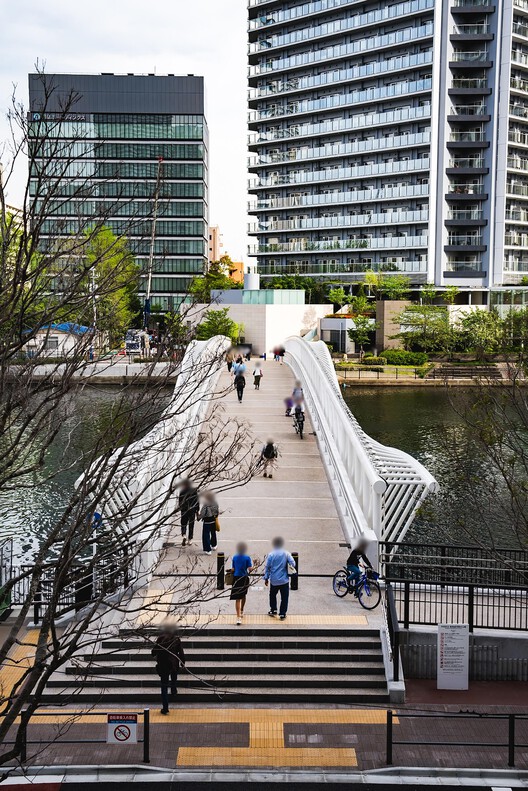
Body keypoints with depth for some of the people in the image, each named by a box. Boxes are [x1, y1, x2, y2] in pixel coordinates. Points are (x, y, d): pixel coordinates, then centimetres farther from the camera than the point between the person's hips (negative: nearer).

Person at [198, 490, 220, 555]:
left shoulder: (206, 505, -24)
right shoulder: (215, 503, -6)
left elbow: (202, 514, -20)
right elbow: (218, 512, 4)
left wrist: (199, 517, -1)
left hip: (207, 522, -6)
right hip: (214, 520, 6)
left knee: (206, 535, 4)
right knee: (213, 533, 27)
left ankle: (208, 550, 3)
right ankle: (214, 545, 47)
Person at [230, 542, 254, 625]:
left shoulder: (234, 557, 0)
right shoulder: (247, 558, -8)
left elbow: (233, 569, 4)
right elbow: (250, 569, -13)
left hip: (236, 578, 0)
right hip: (244, 578, 0)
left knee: (238, 599, -3)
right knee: (243, 596, 24)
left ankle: (239, 617, -15)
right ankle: (241, 612, 43)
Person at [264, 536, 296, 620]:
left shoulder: (271, 555, -3)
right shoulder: (286, 554, -5)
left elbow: (267, 567, -2)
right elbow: (293, 563, -11)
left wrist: (266, 578, 5)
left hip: (274, 580, 1)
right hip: (284, 580, -1)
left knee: (272, 595, 23)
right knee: (284, 598, 6)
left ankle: (273, 610, 27)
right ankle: (282, 614, 5)